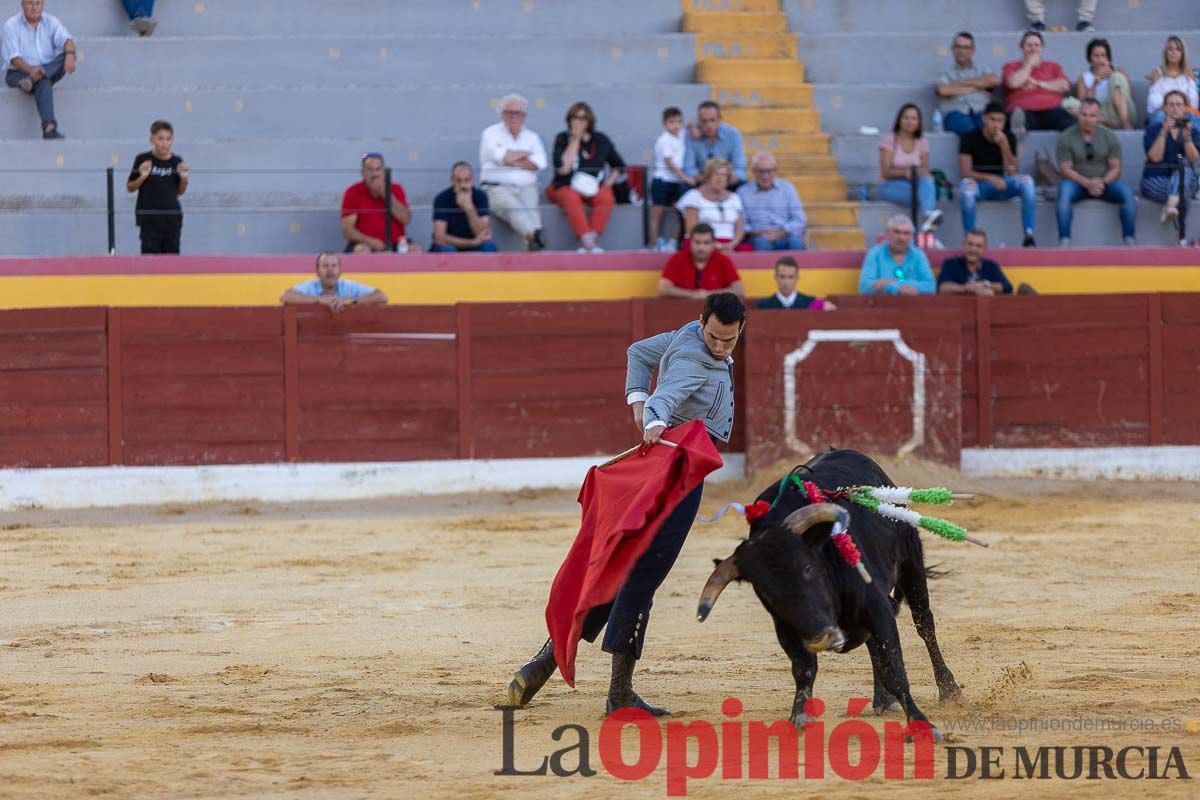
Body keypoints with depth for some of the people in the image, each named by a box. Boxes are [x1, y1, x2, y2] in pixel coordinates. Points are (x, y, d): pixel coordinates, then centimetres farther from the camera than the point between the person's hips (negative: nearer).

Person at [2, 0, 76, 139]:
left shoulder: (51, 22, 5)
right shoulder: (12, 25, -4)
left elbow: (66, 39, -12)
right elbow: (12, 56, -14)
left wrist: (70, 55, -38)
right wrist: (30, 70, -34)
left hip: (49, 70, 4)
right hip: (19, 73, -4)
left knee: (67, 56, -24)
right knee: (43, 83, -36)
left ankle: (31, 80, -38)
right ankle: (49, 128, -51)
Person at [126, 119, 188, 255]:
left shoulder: (177, 161, 2)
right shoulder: (142, 159, -7)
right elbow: (129, 187, 1)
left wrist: (184, 178, -7)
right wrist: (142, 177, -16)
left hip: (172, 218, 3)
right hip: (149, 218, -3)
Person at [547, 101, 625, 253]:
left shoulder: (601, 140, 9)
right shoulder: (562, 139, 2)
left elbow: (619, 166, 18)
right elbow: (563, 168, -15)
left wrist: (608, 183, 1)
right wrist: (575, 140, -11)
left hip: (593, 188, 2)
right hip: (566, 187, -2)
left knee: (606, 198, -32)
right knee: (571, 198, -37)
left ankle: (590, 240, -40)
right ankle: (587, 241, -48)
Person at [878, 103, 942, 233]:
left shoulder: (922, 142, 11)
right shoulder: (889, 140, -1)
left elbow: (925, 169, 2)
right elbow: (886, 172, -9)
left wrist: (921, 173, -24)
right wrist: (904, 173, -29)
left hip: (916, 184, 3)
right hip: (891, 186, -3)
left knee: (927, 181, -37)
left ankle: (928, 216, -64)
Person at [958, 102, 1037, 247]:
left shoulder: (1009, 137, 0)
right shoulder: (970, 138, -7)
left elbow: (1012, 173, -7)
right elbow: (965, 172, -14)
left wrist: (1004, 145, -20)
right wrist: (990, 178, -30)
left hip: (1001, 184, 3)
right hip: (978, 182, -3)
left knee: (1027, 181, -26)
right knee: (967, 187, -39)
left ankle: (1029, 236, -28)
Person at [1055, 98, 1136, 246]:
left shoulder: (1109, 137, 5)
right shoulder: (1066, 138, -2)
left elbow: (1115, 168, 2)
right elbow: (1065, 169, -7)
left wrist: (1103, 182, -20)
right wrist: (1087, 183, -22)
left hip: (1105, 182, 2)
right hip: (1077, 182, -2)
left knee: (1127, 192, -27)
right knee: (1064, 193, -36)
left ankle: (1129, 240, -27)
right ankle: (1064, 242, -41)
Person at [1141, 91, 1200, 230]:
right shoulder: (1153, 130, 7)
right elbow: (1155, 157, -10)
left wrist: (1187, 136, -19)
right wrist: (1164, 132, -18)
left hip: (1186, 180, 1)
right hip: (1156, 180, -1)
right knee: (1182, 195, -35)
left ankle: (1170, 206, -60)